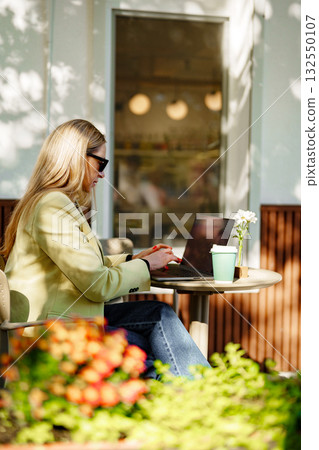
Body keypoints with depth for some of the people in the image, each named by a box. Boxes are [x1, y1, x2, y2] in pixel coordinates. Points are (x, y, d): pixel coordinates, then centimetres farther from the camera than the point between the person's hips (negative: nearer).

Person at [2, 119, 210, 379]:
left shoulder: (60, 202, 16)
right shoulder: (52, 207, -17)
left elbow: (85, 267, 20)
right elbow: (98, 285, -18)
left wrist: (133, 259, 13)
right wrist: (146, 265, -4)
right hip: (48, 326, -9)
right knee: (160, 315, -12)